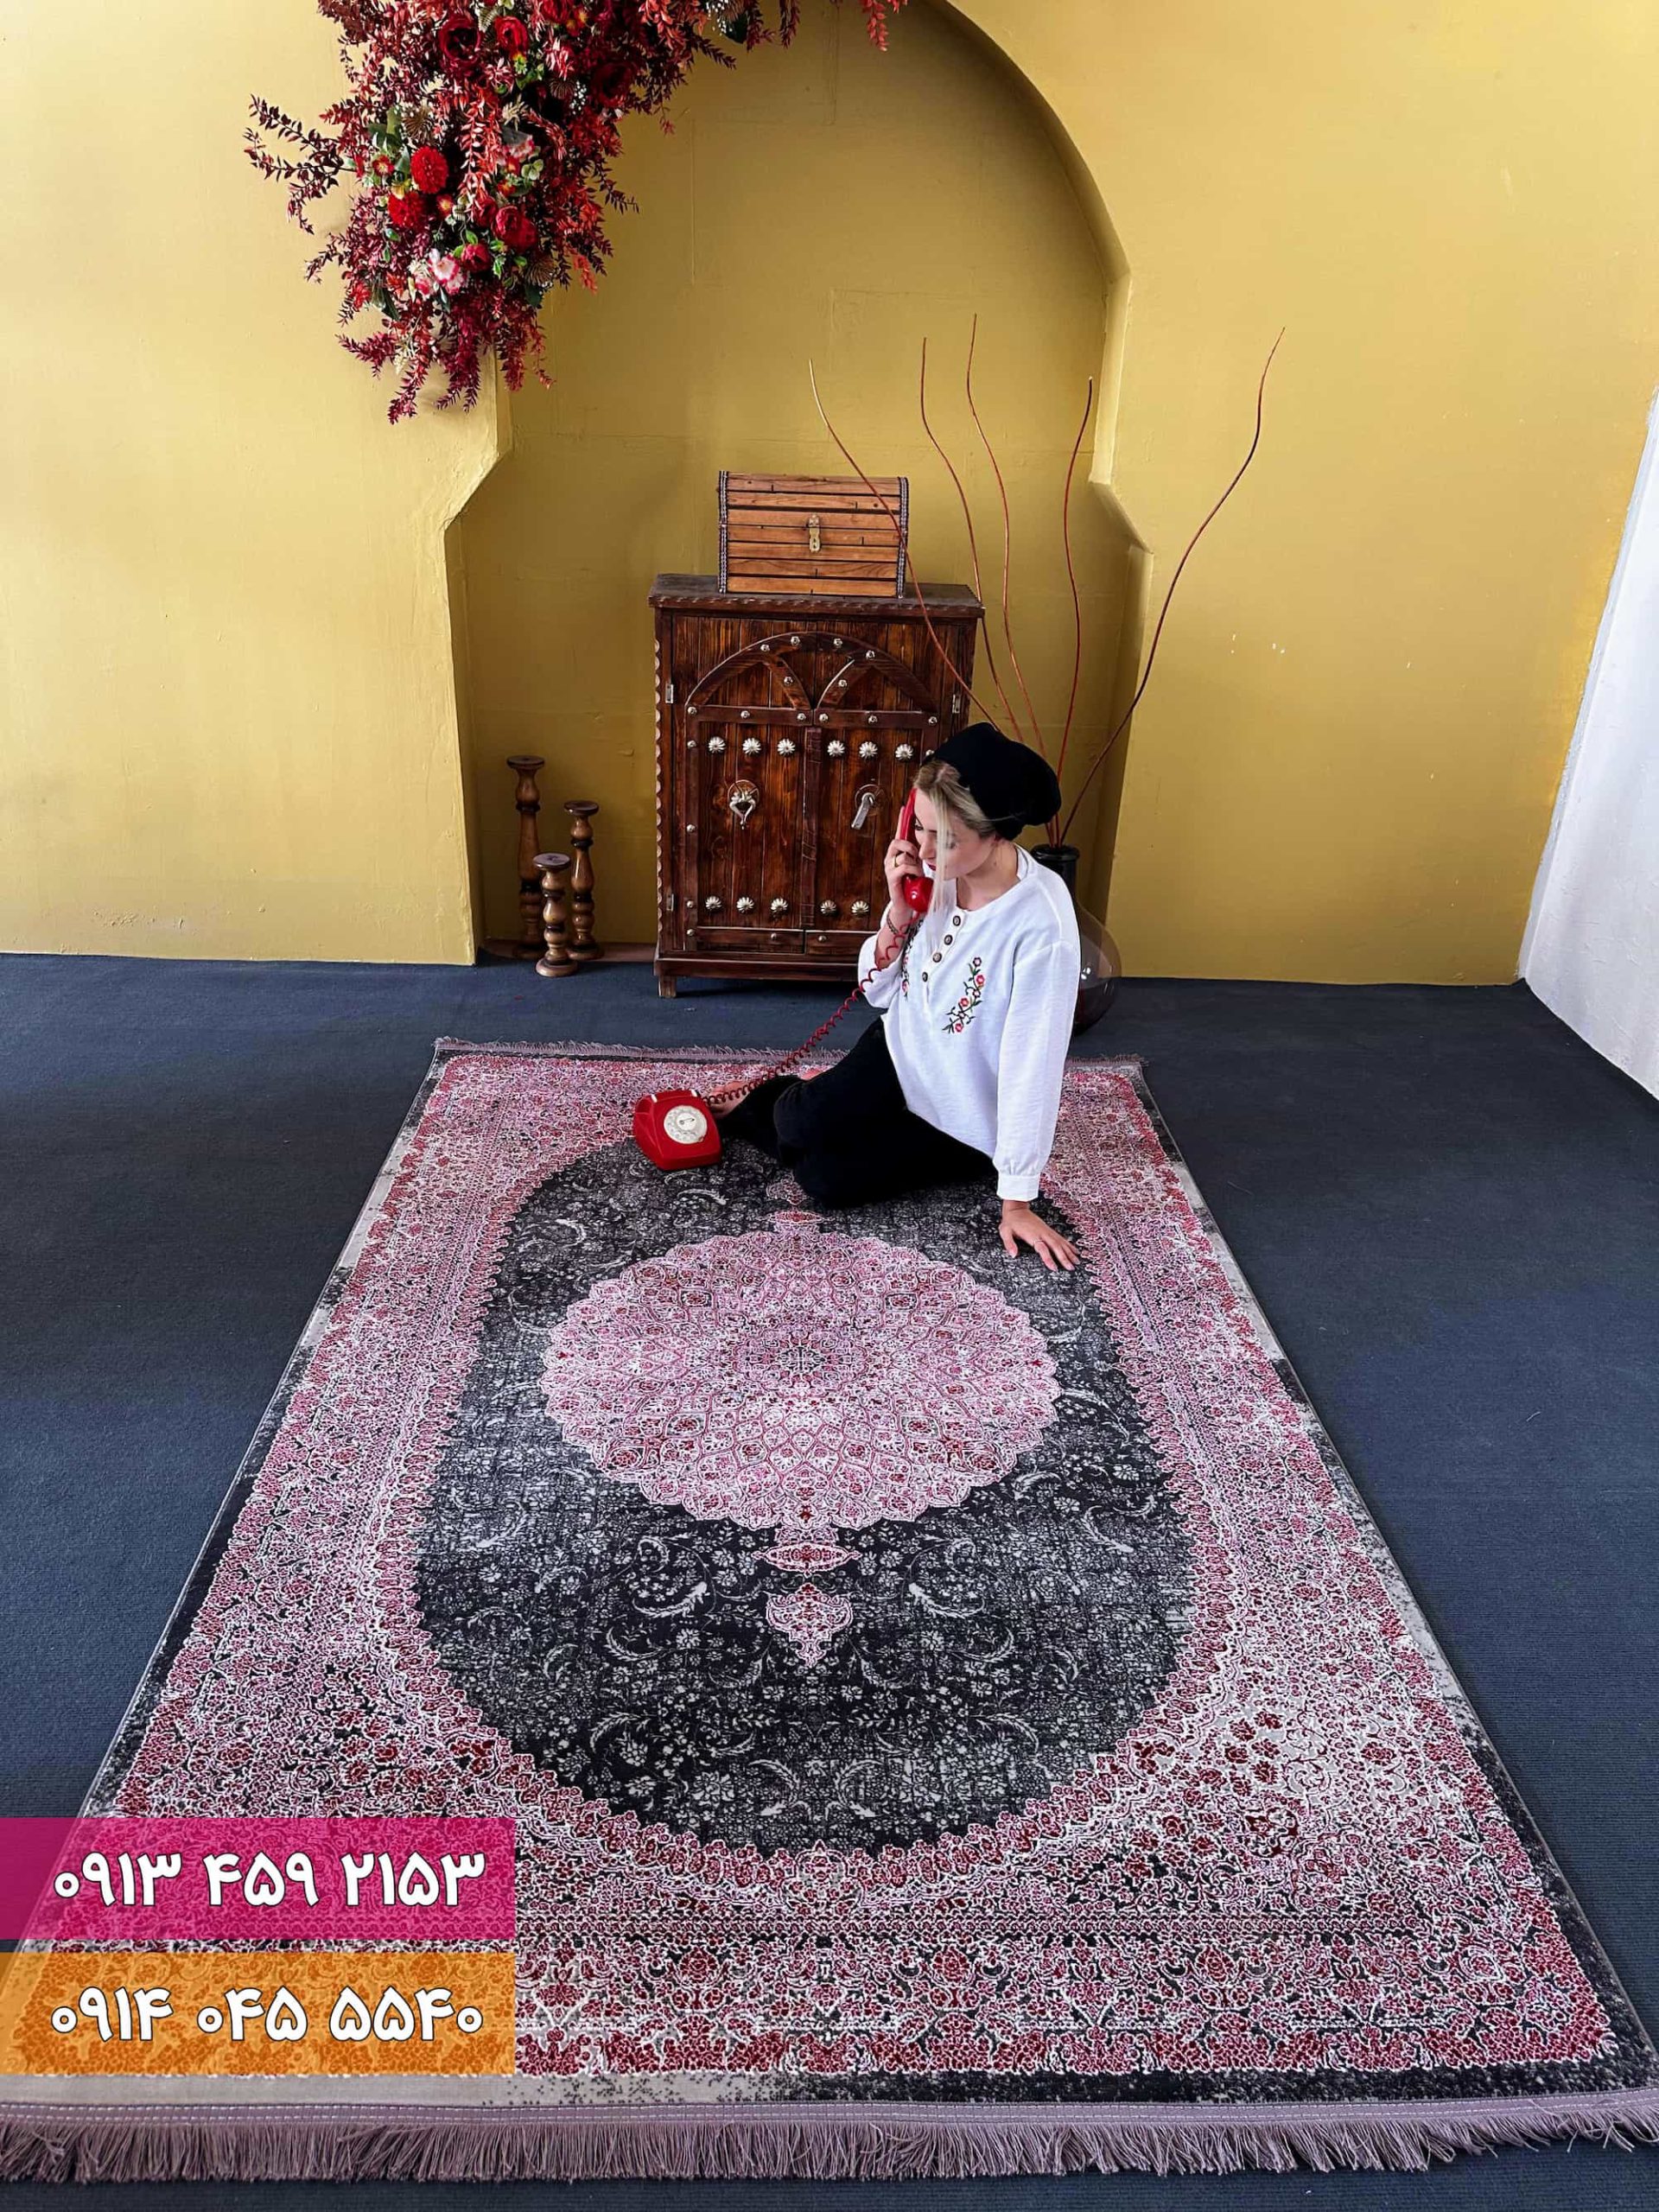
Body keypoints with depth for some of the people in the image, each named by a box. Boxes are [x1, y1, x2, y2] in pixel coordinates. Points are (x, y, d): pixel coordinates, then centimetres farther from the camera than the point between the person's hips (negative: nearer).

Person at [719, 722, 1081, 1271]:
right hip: (900, 1051, 4)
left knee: (826, 1178, -16)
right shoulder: (935, 872, -14)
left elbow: (1031, 1065, -26)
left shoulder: (1042, 924, -31)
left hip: (964, 1116, -4)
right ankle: (750, 1103, 17)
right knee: (799, 1124, -17)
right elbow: (880, 993, -3)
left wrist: (1016, 1201, -20)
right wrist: (899, 912, -23)